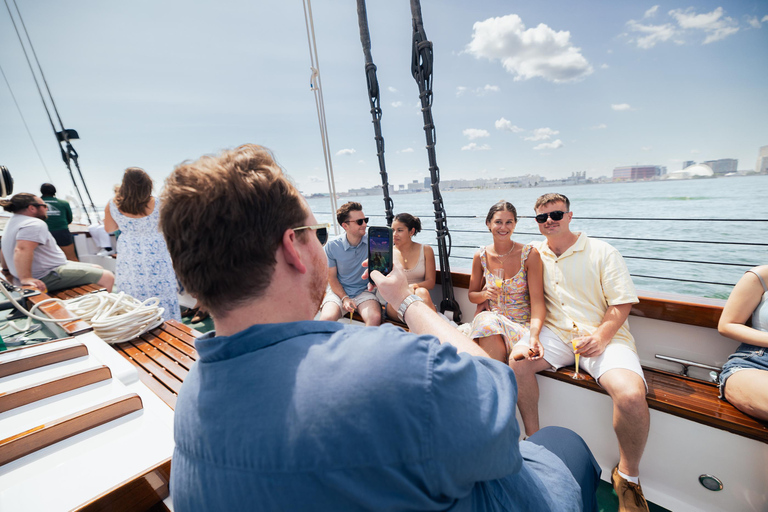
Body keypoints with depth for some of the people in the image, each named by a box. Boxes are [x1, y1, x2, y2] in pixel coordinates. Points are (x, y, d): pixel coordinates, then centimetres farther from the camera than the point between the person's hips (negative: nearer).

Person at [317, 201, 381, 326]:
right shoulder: (332, 246, -5)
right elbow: (332, 277, 2)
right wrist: (344, 298, -10)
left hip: (364, 290, 0)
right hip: (339, 290, 0)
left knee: (375, 318, -29)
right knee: (327, 318, -29)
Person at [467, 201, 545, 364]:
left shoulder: (530, 254, -6)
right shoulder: (481, 257, 1)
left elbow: (537, 301, -12)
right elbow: (472, 295, 12)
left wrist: (534, 336, -26)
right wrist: (485, 294, -12)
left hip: (524, 325, -2)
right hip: (491, 319, 2)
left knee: (521, 356, -32)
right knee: (486, 322, -33)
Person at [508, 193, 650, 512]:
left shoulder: (601, 252, 0)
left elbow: (622, 303, -4)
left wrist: (601, 336, -19)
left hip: (604, 334, -2)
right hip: (556, 334, 3)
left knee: (631, 395, -29)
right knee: (517, 361, -24)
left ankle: (628, 474, 1)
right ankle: (533, 437, -1)